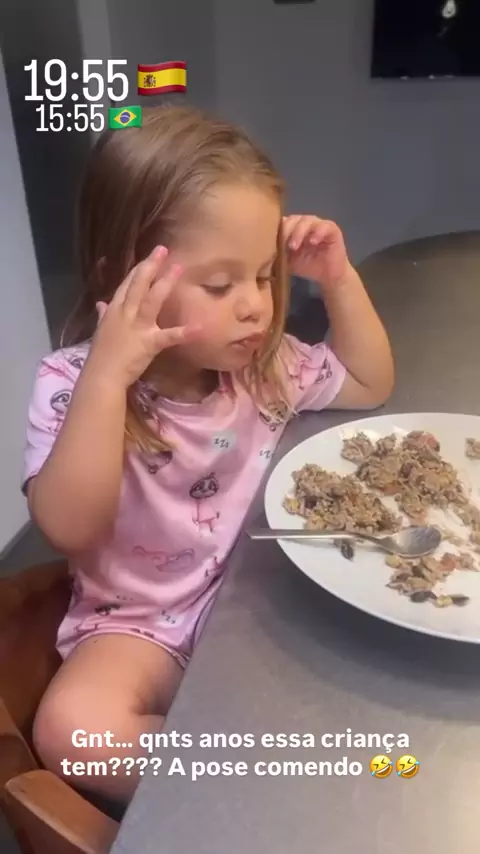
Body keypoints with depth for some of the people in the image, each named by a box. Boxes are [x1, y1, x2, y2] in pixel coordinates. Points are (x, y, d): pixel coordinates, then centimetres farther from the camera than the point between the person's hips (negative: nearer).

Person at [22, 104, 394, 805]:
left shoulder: (265, 360, -4)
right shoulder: (72, 384, -18)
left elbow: (370, 384, 10)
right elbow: (70, 528, -29)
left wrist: (340, 281, -5)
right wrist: (107, 375, -39)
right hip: (144, 624, -4)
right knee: (71, 727, -32)